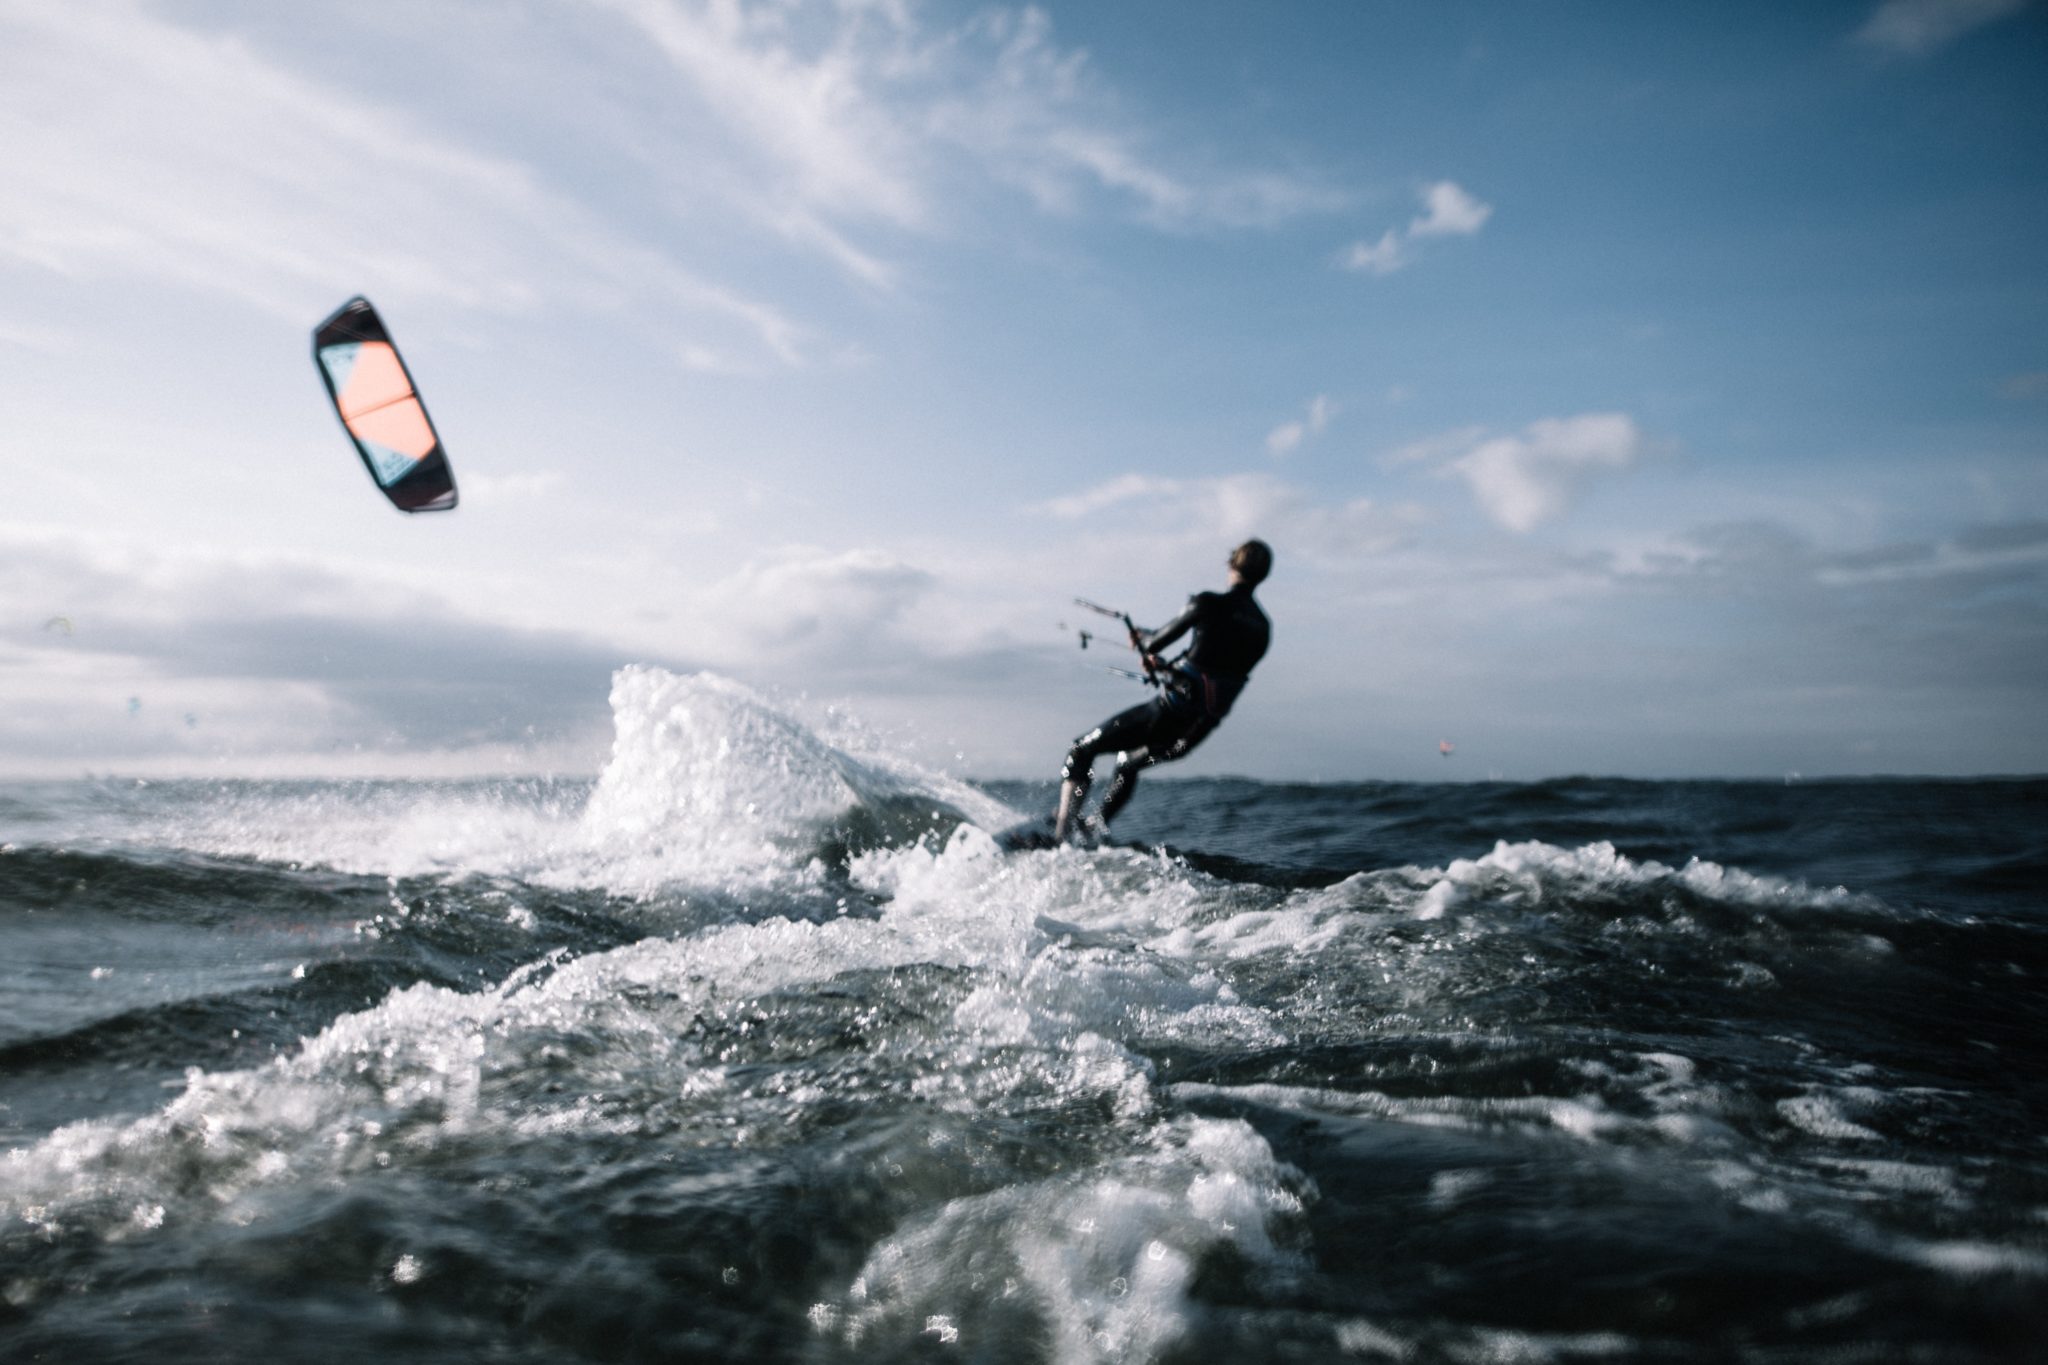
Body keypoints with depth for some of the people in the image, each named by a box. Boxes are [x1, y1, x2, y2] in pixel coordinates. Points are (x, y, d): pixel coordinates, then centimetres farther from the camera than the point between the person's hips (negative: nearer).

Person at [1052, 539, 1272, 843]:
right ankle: (1095, 830, 39)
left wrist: (1140, 639, 14)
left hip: (1171, 713, -7)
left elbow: (1155, 644, -10)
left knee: (1081, 750, 7)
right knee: (1128, 762, 33)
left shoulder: (1210, 604, -12)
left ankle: (1060, 835, -3)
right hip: (1195, 735, 7)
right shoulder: (1263, 628, 10)